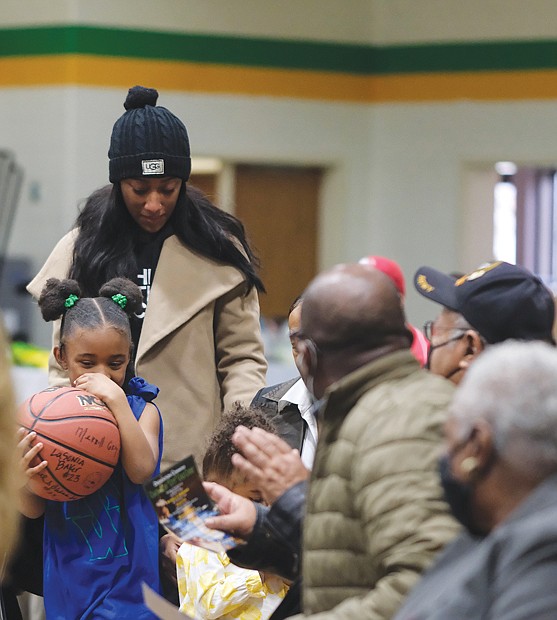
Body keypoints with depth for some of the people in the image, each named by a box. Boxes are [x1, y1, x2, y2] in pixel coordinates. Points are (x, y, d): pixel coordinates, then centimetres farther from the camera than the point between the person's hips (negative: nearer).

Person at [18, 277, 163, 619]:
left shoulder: (141, 409, -2)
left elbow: (142, 470, -20)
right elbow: (33, 510, 0)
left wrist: (116, 398, -22)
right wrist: (25, 477, -23)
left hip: (127, 571, -2)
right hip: (69, 575, 2)